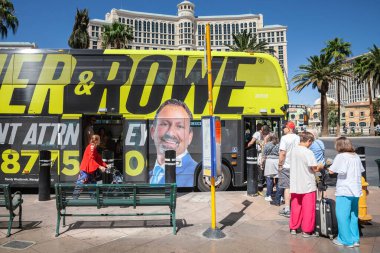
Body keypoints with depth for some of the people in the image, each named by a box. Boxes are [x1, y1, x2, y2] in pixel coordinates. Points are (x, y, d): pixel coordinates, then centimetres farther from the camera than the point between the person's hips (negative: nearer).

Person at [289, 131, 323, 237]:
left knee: (295, 207, 16)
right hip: (307, 186, -6)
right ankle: (306, 230, 16)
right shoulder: (308, 152, -19)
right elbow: (315, 168, -16)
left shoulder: (293, 150, 2)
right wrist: (320, 166, 5)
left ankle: (293, 228, 25)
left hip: (295, 185, 6)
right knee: (308, 208, 8)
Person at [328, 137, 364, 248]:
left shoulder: (341, 156, -11)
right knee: (353, 215, 16)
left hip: (344, 191, -7)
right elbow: (361, 171, 19)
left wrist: (329, 165, 5)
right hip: (356, 190, 8)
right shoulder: (356, 156, 11)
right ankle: (355, 239, 23)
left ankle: (345, 240, 8)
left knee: (342, 215, 2)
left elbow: (331, 171, -13)